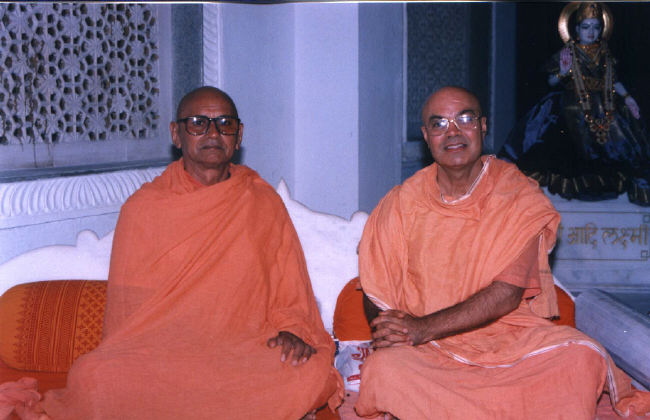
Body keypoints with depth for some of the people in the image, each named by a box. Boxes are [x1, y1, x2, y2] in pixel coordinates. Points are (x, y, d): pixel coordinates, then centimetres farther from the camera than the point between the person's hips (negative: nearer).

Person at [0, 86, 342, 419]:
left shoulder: (264, 204, 11)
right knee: (93, 374, -34)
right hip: (157, 352, -1)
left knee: (312, 371, -31)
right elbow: (128, 305, 6)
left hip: (244, 351, 1)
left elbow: (291, 293, 12)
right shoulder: (144, 207, 8)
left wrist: (291, 331, -9)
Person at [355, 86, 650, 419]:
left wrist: (425, 328, -19)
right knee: (383, 370, -31)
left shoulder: (520, 195, -2)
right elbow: (376, 293, 4)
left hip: (511, 334, -1)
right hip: (429, 353, 1)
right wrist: (392, 332, -20)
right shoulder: (401, 204, 3)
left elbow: (507, 294, -11)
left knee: (582, 356, -28)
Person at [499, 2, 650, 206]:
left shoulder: (605, 54, 10)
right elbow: (552, 82, -1)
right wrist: (562, 73, -21)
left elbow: (614, 81, 16)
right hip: (575, 107, -3)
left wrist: (627, 98, 4)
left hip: (604, 105, 4)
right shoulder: (567, 53, -1)